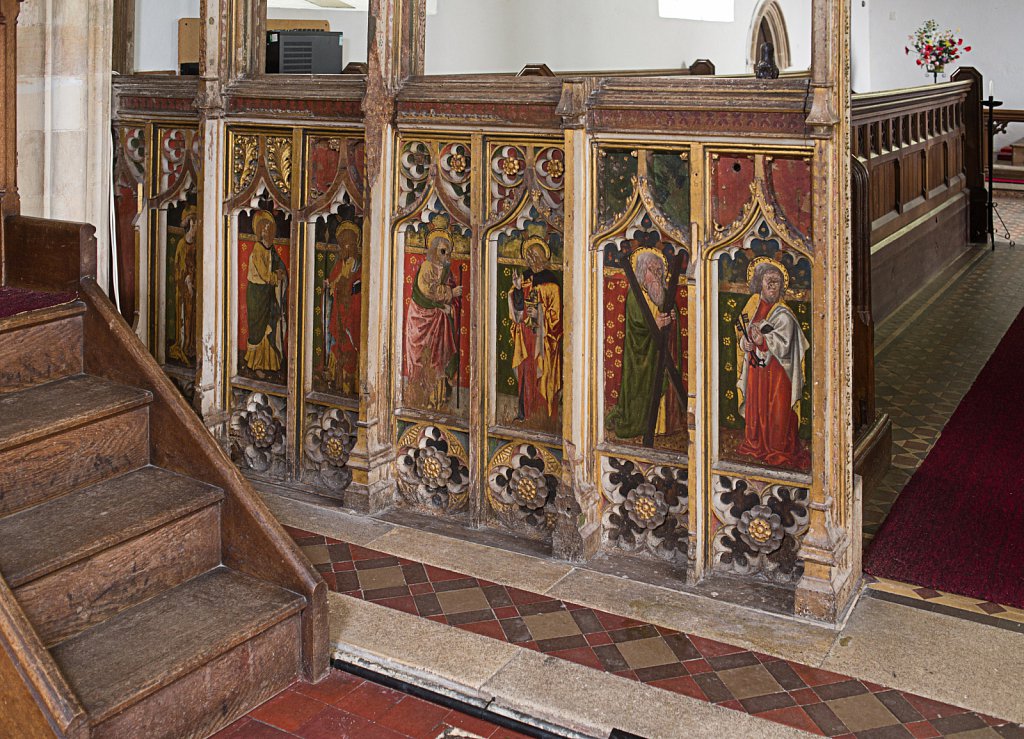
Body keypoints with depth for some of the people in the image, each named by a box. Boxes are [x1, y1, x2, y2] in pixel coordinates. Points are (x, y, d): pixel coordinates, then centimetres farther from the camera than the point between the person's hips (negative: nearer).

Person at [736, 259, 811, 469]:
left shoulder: (783, 314, -10)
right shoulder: (753, 307, 8)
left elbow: (784, 346, -16)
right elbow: (744, 335, 15)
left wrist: (762, 340, -27)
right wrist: (745, 343, -6)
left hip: (776, 371, -6)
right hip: (755, 369, 6)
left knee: (777, 410, -1)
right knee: (755, 406, 13)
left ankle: (778, 450, 9)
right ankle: (756, 445, 27)